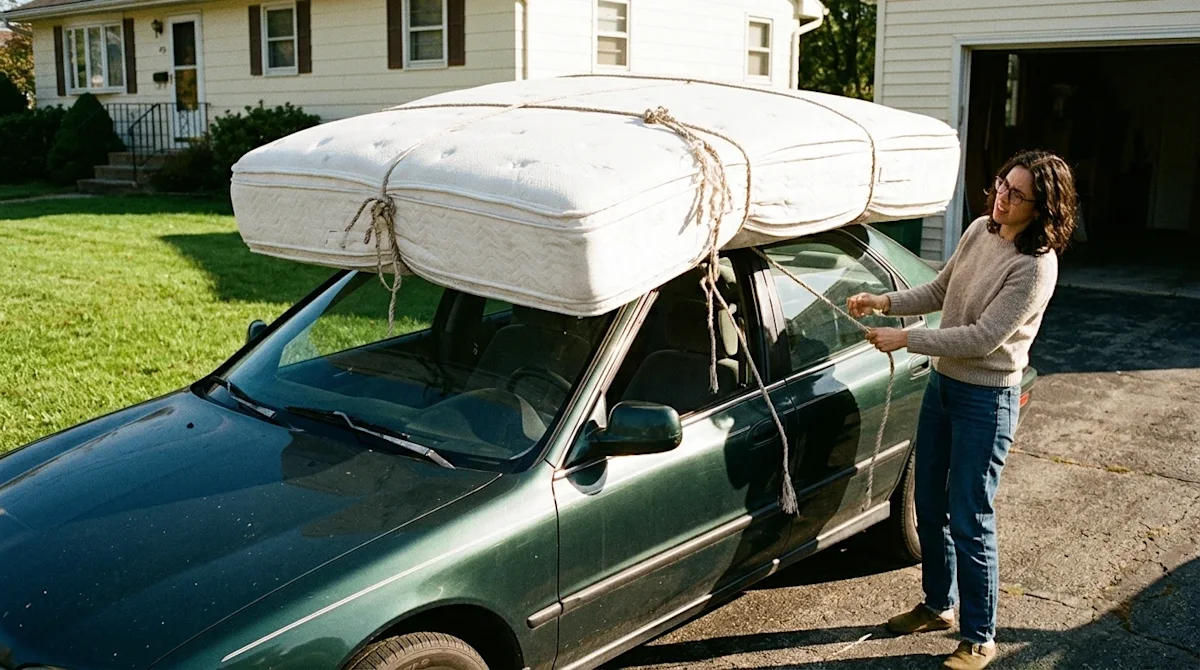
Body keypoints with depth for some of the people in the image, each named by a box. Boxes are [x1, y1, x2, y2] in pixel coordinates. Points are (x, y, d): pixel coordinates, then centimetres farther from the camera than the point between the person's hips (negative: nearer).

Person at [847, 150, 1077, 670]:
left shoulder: (1036, 265, -22)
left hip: (986, 398, -8)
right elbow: (939, 292, 12)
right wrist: (885, 302, -2)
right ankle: (939, 606, 37)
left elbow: (983, 337, -25)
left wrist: (906, 340, -22)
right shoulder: (980, 230, 2)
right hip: (942, 382, 8)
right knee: (929, 508, 18)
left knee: (970, 522, -1)